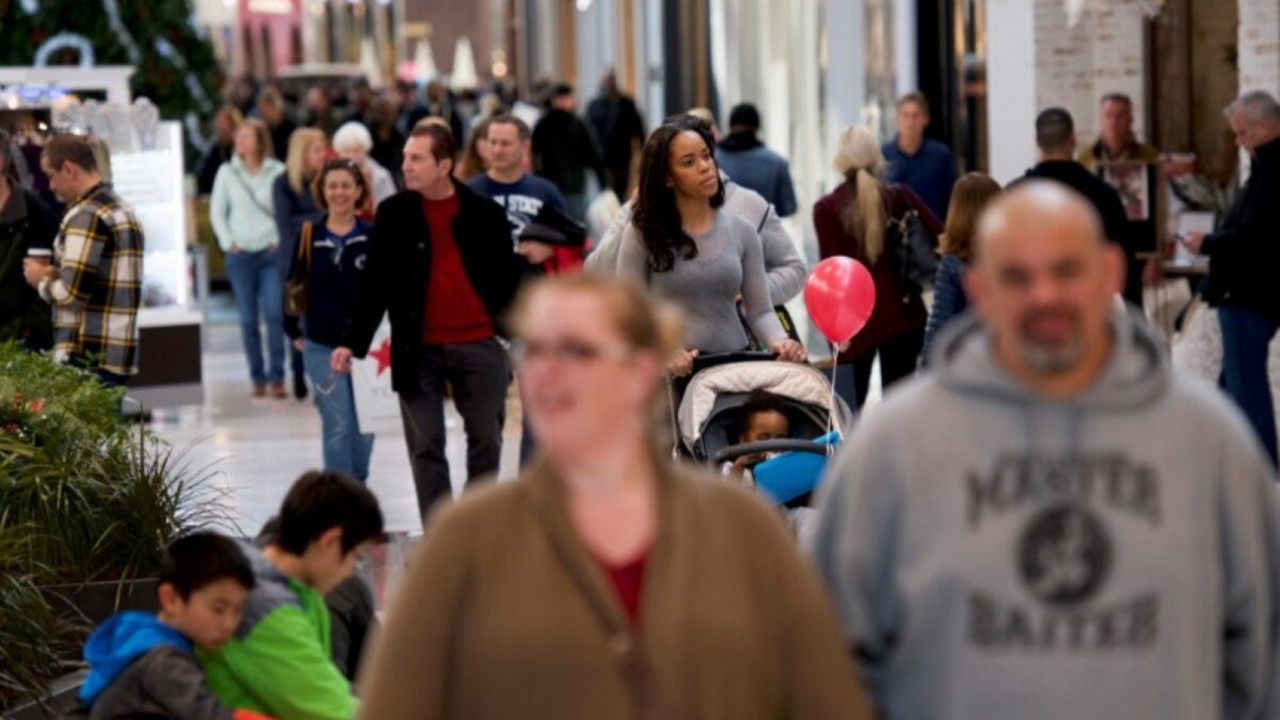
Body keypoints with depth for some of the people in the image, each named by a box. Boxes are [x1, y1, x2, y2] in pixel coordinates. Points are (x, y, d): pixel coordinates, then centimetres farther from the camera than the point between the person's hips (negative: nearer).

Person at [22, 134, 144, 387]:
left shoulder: (86, 216, -13)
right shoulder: (123, 210, 17)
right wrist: (56, 275, 13)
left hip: (87, 359, -9)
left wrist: (42, 280, 0)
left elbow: (73, 293, -19)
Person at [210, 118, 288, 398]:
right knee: (248, 319, 3)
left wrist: (280, 241, -5)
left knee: (274, 314, -11)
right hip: (240, 254, 2)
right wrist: (228, 242, 1)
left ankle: (276, 376, -7)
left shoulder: (277, 172, 0)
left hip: (272, 252, -2)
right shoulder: (227, 172, 6)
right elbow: (216, 211, 9)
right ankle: (257, 377, 9)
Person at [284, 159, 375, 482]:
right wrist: (294, 331, 8)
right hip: (321, 346, -1)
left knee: (364, 426, 10)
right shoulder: (308, 235, 0)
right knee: (337, 427, -5)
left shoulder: (373, 237, -3)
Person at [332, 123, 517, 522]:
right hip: (419, 350, 0)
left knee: (486, 443, 6)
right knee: (425, 448, 2)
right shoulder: (393, 214, 2)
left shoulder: (485, 213, 0)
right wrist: (352, 341, -5)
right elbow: (374, 284, 3)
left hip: (479, 346, 0)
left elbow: (507, 279, 5)